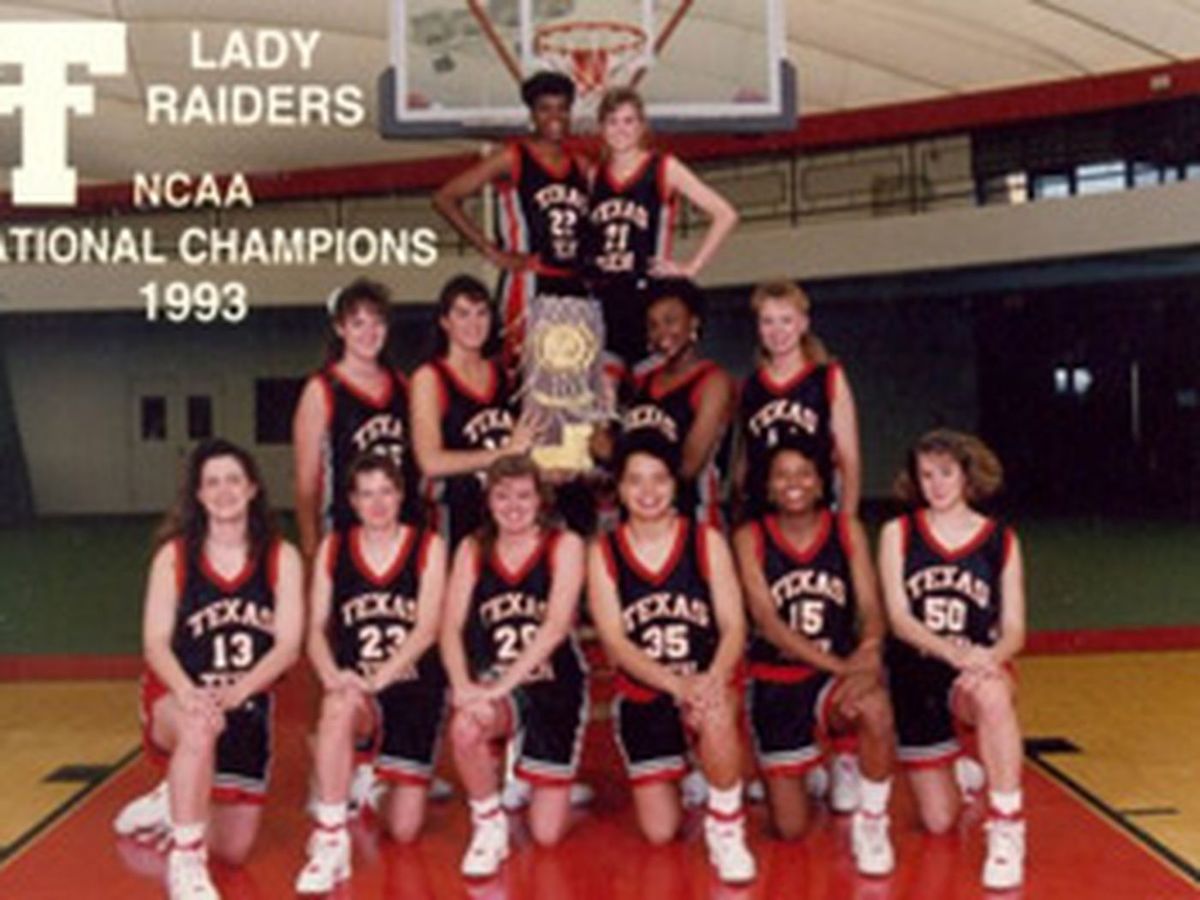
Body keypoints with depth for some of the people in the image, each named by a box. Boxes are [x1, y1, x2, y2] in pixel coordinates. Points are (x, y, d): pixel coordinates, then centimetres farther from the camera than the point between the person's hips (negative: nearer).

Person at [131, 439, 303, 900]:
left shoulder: (282, 558, -2)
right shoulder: (174, 555, -3)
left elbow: (288, 646, -9)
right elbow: (156, 643, -8)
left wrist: (234, 693, -26)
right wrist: (187, 693, -29)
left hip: (248, 705, 2)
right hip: (179, 699, -2)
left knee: (234, 851, 3)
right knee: (200, 725, -41)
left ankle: (174, 807, 36)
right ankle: (185, 862, -26)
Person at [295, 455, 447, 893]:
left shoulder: (428, 547, 0)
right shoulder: (333, 548, 5)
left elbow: (427, 628, -10)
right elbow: (316, 628, 0)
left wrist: (380, 677, -24)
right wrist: (332, 675, -21)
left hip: (415, 688, 0)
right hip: (356, 688, 0)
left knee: (403, 830, 0)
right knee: (340, 705, -40)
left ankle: (376, 784, 36)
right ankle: (331, 840, -29)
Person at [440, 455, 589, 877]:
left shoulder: (565, 545, -7)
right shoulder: (472, 550, 2)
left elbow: (556, 627, -19)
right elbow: (451, 627, -4)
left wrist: (504, 684, -29)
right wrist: (463, 685, -22)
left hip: (555, 687, -1)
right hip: (494, 685, 1)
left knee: (546, 835, 2)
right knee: (465, 728, -37)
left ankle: (549, 778, 39)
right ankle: (488, 826, -8)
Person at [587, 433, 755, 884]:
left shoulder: (706, 541, -2)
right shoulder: (603, 552, -3)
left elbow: (734, 626, -8)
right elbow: (614, 640, -10)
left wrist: (713, 679, -29)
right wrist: (675, 682, -26)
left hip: (705, 685, -1)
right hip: (642, 696, 1)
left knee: (716, 714, -38)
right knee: (659, 832, -1)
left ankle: (725, 828, -13)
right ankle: (673, 777, 34)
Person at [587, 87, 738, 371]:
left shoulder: (664, 169, 1)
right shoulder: (593, 175, 12)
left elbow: (725, 214, -3)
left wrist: (691, 267, -5)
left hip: (647, 294, -3)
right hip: (599, 296, 3)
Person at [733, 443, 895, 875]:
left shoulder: (847, 531, -1)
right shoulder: (750, 538, -7)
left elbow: (871, 608, -8)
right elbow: (767, 621, -16)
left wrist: (869, 653, -31)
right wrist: (839, 664, -29)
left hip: (839, 673, 1)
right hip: (776, 682, 0)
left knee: (875, 706, -37)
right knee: (789, 828, 2)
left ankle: (872, 821, -10)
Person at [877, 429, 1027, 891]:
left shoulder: (1002, 541, 2)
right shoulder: (898, 533, -1)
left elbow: (1014, 629, -1)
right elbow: (899, 619, -10)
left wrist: (988, 659, -24)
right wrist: (954, 651, -28)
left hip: (976, 673, -1)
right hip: (915, 678, 1)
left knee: (991, 694, -41)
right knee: (938, 822, 5)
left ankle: (1007, 831, -29)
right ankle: (960, 777, 42)